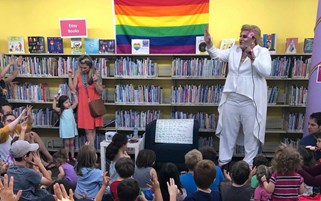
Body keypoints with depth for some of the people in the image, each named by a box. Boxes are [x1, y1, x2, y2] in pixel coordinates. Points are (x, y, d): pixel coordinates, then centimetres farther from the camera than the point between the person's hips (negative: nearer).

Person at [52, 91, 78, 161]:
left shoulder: (71, 108, 5)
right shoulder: (61, 110, -5)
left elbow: (76, 102, 5)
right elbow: (54, 107, -19)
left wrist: (74, 94, 2)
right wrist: (55, 99, -23)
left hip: (72, 129, 4)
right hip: (65, 130, -3)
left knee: (72, 143, 13)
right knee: (66, 144, 5)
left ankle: (72, 156, 21)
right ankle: (67, 157, 14)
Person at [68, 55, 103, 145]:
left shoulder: (95, 74, -5)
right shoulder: (78, 74, -1)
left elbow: (100, 91, -7)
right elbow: (72, 88, -2)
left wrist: (96, 82, -23)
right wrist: (69, 76, -9)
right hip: (83, 104, 1)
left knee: (92, 128, 7)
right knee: (88, 129, 1)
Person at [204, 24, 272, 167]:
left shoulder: (262, 52, -3)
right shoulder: (234, 50, 11)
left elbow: (266, 71, -16)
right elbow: (217, 54, 6)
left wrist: (252, 58, -27)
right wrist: (209, 44, -10)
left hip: (250, 101, -4)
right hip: (231, 99, 5)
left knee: (251, 134, 6)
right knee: (227, 132, 13)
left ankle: (249, 164, 22)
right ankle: (223, 162, 27)